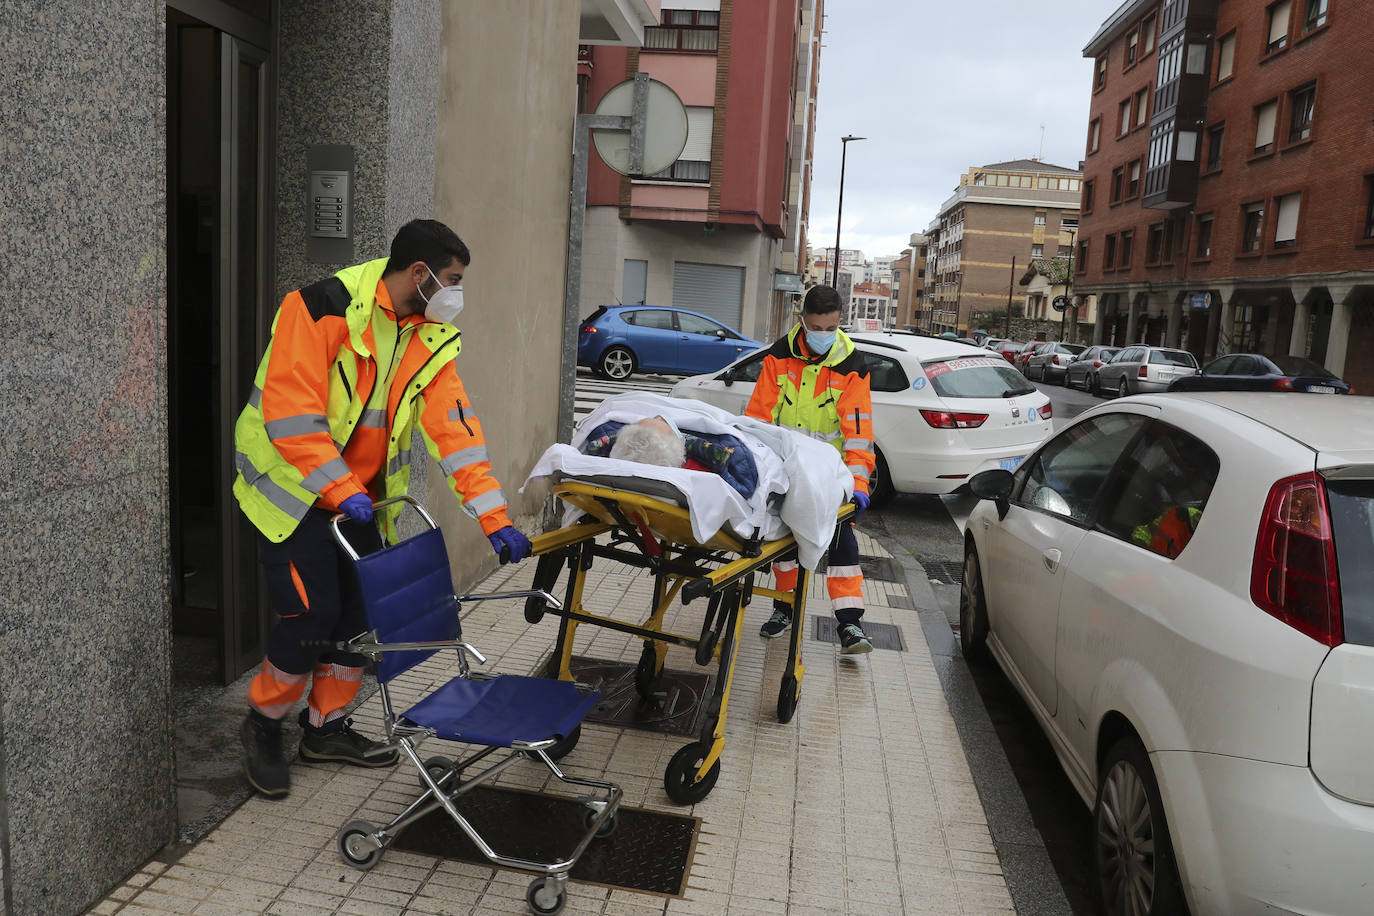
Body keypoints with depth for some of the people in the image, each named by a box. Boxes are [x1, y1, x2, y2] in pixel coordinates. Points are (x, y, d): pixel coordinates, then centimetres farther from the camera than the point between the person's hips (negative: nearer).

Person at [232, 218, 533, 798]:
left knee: (361, 609, 6)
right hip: (292, 486, -7)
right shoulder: (323, 309, -20)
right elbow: (292, 414, -24)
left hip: (359, 496, 7)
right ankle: (262, 725, 16)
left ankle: (326, 727, 27)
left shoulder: (432, 339, 0)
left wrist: (495, 519, -12)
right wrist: (342, 492, -25)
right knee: (313, 610, -11)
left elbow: (453, 429, -5)